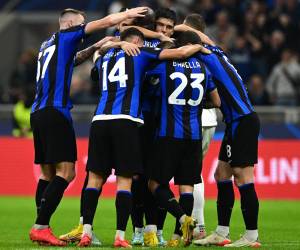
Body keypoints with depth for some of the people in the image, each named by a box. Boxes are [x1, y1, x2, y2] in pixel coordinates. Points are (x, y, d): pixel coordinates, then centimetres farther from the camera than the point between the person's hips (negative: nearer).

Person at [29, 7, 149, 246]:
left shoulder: (48, 45, 21)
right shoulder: (64, 36, 0)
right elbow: (106, 21, 1)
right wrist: (128, 13, 16)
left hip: (38, 113, 9)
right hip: (55, 112, -9)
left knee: (48, 174, 10)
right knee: (66, 172, -9)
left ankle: (41, 228, 6)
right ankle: (40, 227, -16)